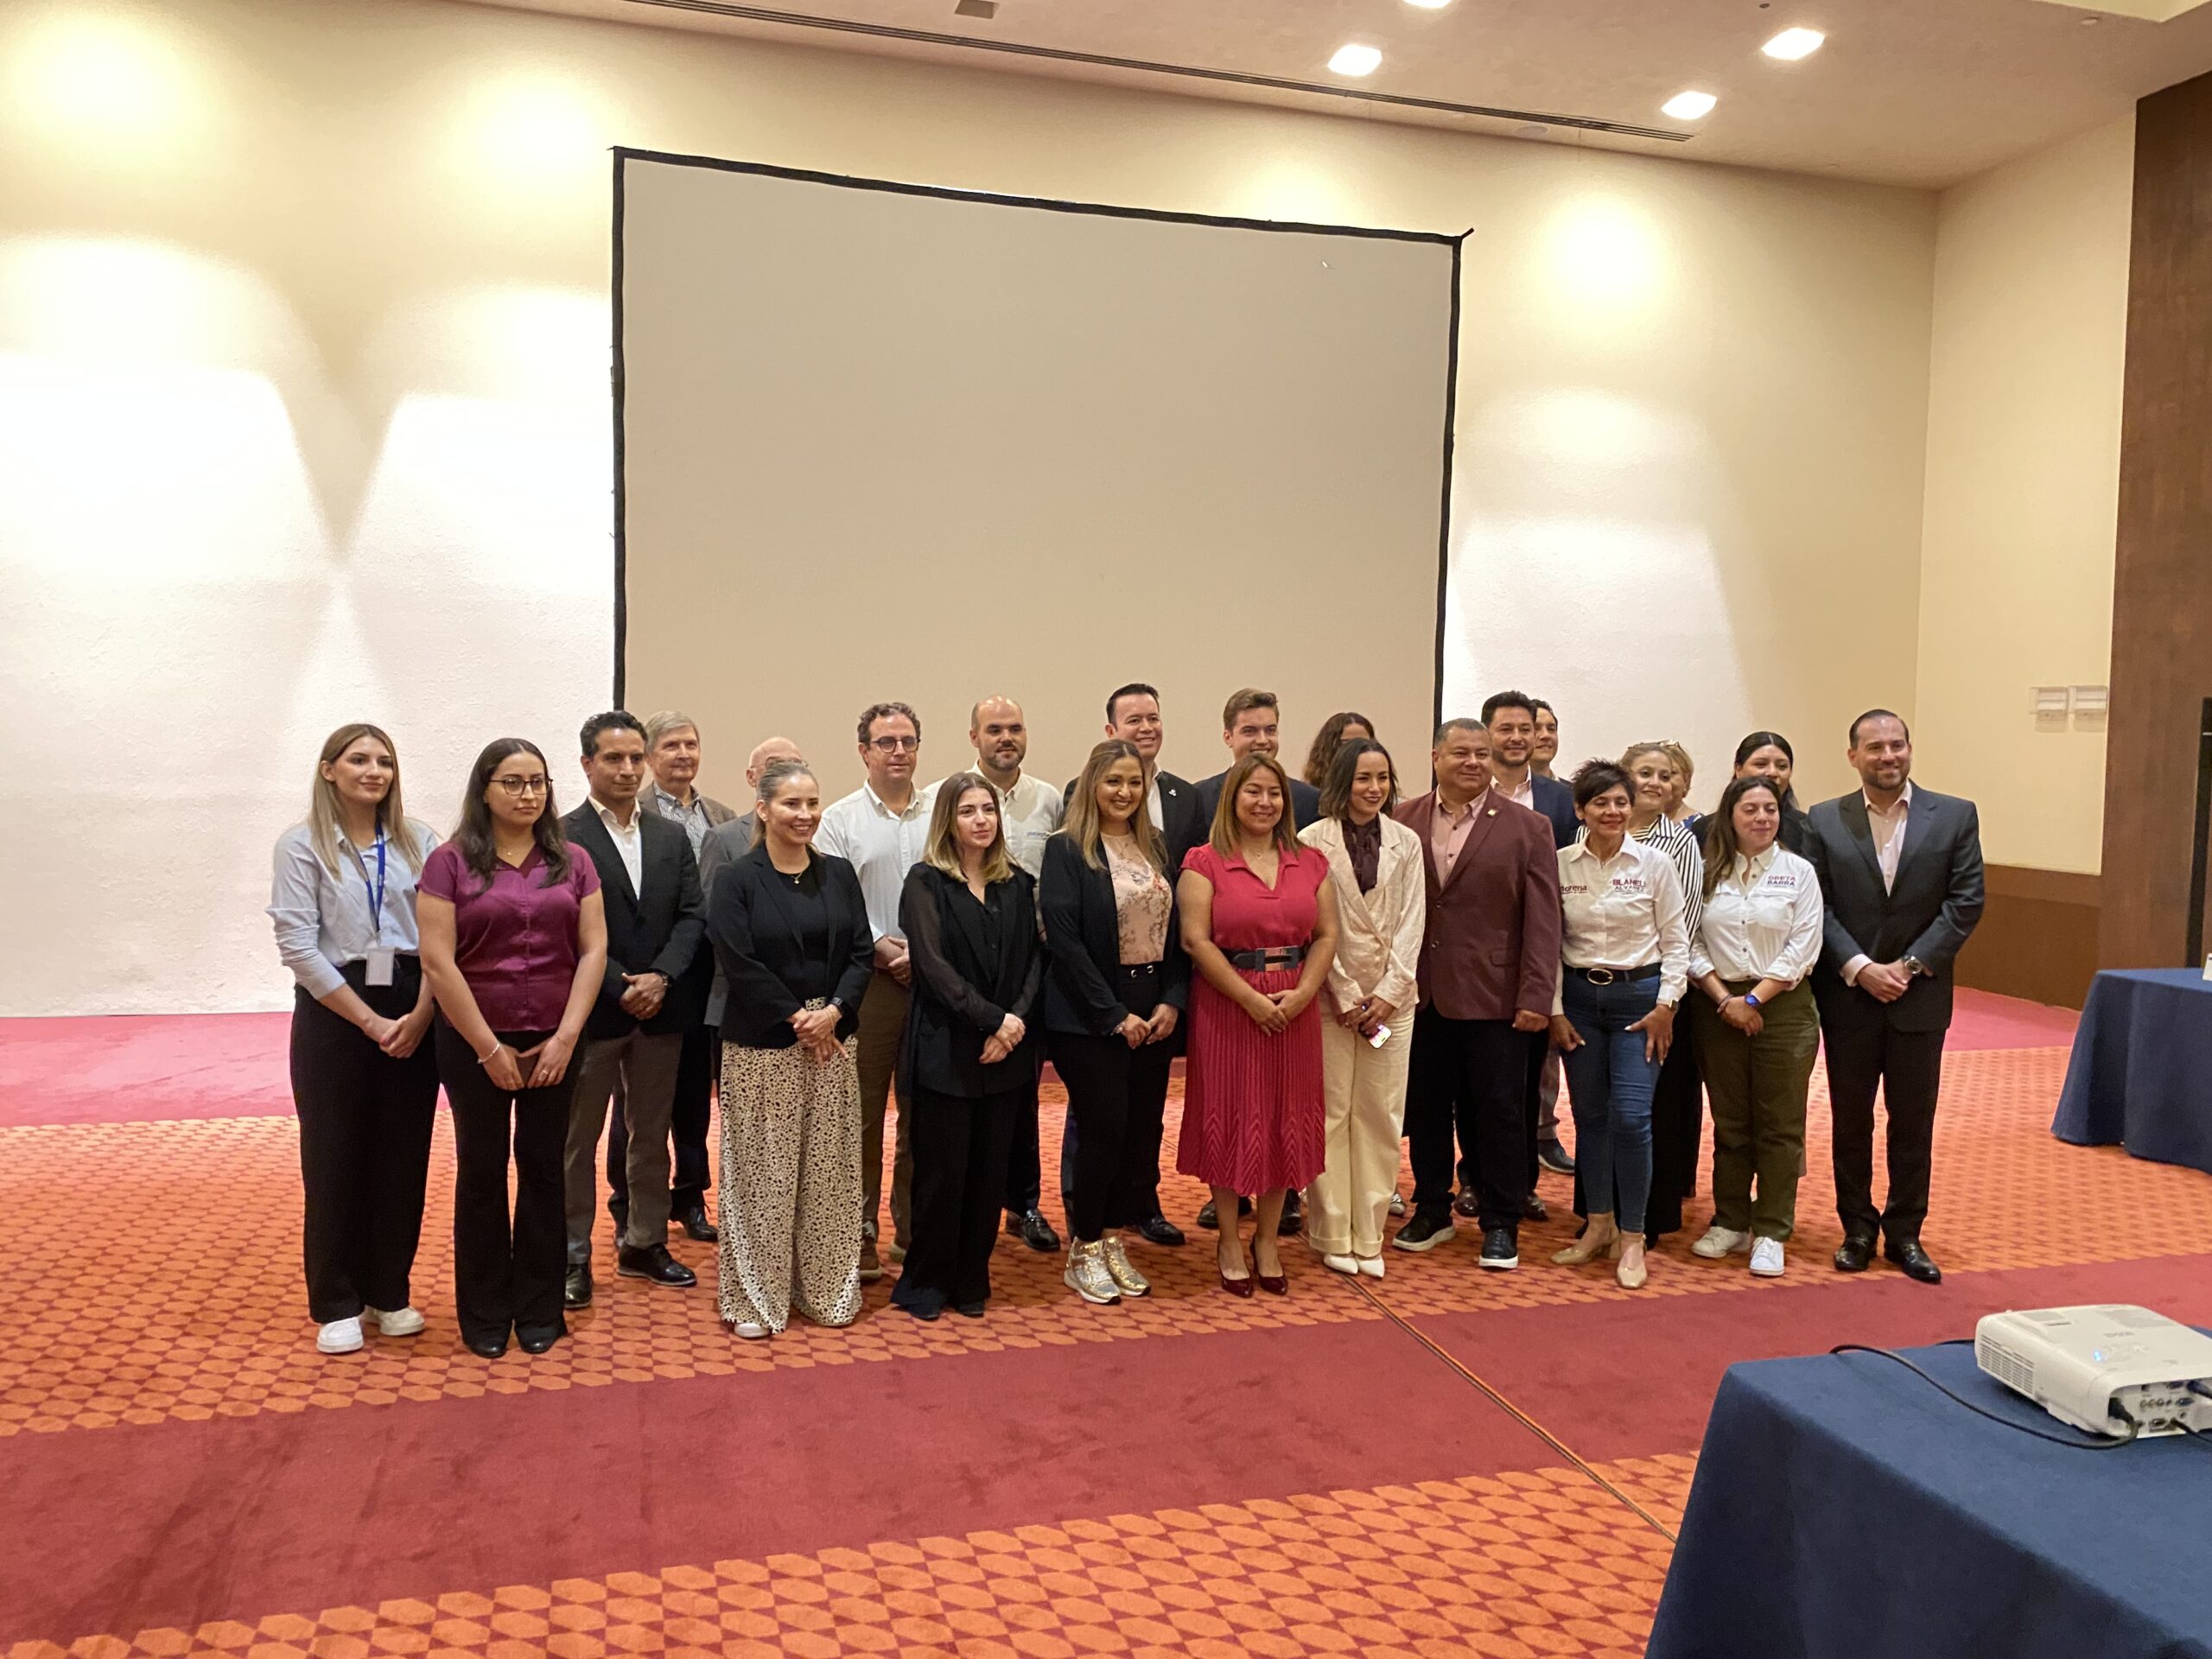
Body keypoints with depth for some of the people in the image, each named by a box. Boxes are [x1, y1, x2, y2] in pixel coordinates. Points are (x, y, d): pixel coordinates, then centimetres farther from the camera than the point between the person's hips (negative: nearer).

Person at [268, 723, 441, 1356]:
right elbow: (297, 946, -10)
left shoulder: (419, 841, 4)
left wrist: (420, 1013, -11)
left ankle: (388, 1293, 23)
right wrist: (370, 1021, -13)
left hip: (413, 1011, 3)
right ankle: (336, 1305, 18)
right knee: (335, 1159, 5)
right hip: (334, 1013, -2)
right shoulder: (301, 845, -3)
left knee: (404, 1156, 8)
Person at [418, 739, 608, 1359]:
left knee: (543, 1169, 8)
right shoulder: (449, 863, -4)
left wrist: (565, 1039, -8)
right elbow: (437, 961, -9)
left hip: (554, 1043, 2)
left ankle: (540, 1310, 21)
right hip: (474, 1043, -2)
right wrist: (489, 1047, -11)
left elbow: (593, 950, 0)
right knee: (481, 1172, 8)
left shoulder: (572, 862, 4)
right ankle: (484, 1315, 22)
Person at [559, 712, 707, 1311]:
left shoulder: (672, 837, 9)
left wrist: (660, 977, -12)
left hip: (661, 1008, 5)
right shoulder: (563, 838, -7)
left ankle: (643, 1243, 27)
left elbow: (692, 917, 3)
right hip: (590, 1010, -5)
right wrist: (620, 988, -16)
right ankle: (573, 1255, 17)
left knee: (651, 1133, 14)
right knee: (578, 1138, 6)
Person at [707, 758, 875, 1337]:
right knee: (763, 1174, 2)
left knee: (830, 1172, 9)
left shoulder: (839, 875, 7)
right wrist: (797, 1017, -14)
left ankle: (827, 1289, 23)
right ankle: (755, 1297, 16)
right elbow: (739, 964, -11)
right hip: (762, 1047, -4)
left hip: (833, 1042, 4)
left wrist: (832, 1011, -11)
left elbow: (862, 953, 4)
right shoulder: (737, 881, -5)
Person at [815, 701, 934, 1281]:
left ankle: (914, 1233, 21)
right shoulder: (841, 819, 3)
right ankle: (859, 1237, 13)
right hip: (867, 978, -2)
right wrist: (880, 946, -14)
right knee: (862, 1112, 3)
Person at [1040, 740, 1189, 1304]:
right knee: (1104, 1127, -5)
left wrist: (1171, 1002, -3)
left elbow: (1177, 930, 11)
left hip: (1153, 1013, 6)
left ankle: (1112, 1240, 22)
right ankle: (1084, 1253, 13)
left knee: (1142, 1129, 6)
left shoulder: (1157, 847, 12)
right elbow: (1063, 939, -12)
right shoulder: (1067, 850, -6)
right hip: (1090, 1018, -5)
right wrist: (1114, 1014, -14)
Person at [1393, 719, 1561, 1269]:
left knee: (1500, 1113, 6)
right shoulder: (1401, 822, 4)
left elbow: (1542, 920, -4)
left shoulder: (1528, 829, 0)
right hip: (1420, 996, 2)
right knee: (1426, 1109, 13)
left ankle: (1501, 1225, 21)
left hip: (1494, 998, -2)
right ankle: (1431, 1211, 29)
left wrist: (1536, 997, -10)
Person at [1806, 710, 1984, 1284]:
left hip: (1920, 996, 0)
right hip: (1848, 995, 0)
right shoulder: (1823, 821, 0)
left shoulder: (1955, 816, 1)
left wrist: (1911, 965, -11)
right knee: (1850, 1119, 9)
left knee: (1913, 1122, 8)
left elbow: (1965, 902, -3)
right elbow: (1817, 907, -4)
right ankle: (1858, 1229, 21)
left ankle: (1904, 1233, 21)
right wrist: (1860, 968, -14)